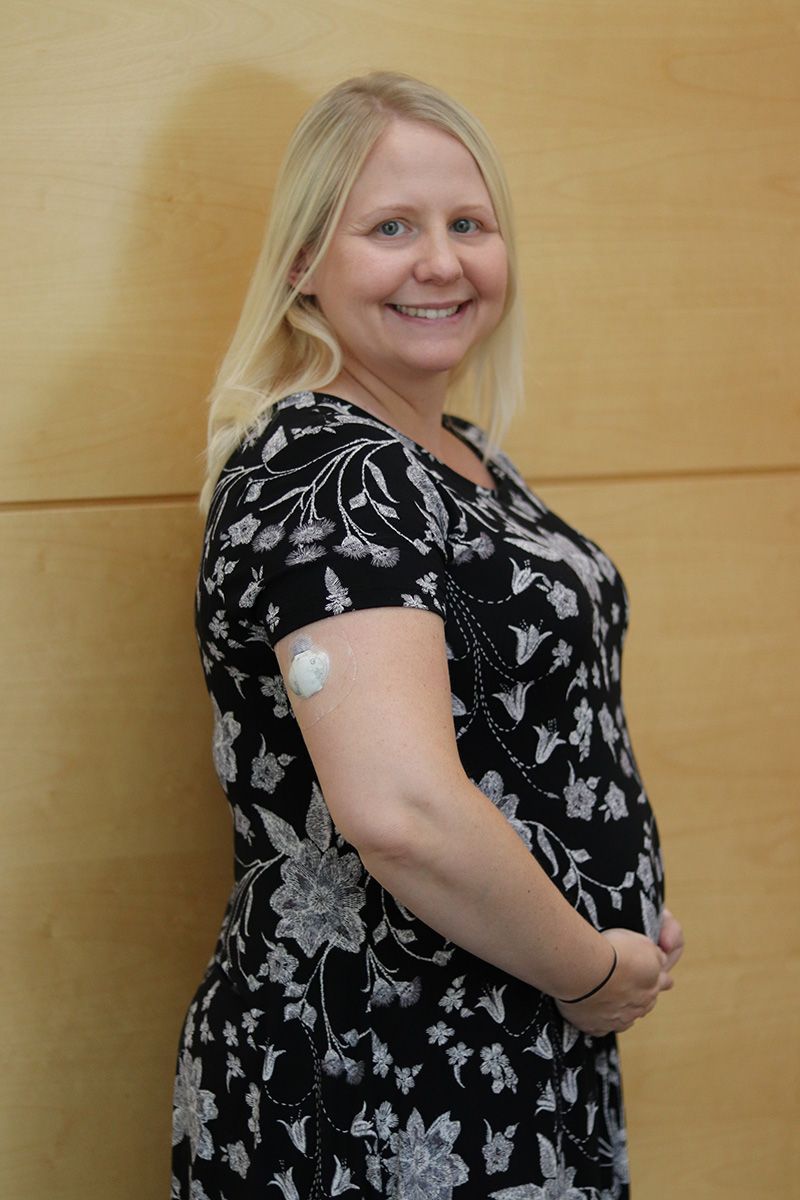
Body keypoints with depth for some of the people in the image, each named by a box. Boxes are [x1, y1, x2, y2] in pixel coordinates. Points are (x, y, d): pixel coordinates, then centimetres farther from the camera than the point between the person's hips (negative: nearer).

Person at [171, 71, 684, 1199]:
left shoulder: (460, 452, 9)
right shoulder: (317, 474, -20)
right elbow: (401, 810, -33)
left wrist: (625, 925, 8)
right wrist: (594, 970, -18)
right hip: (382, 1110, -9)